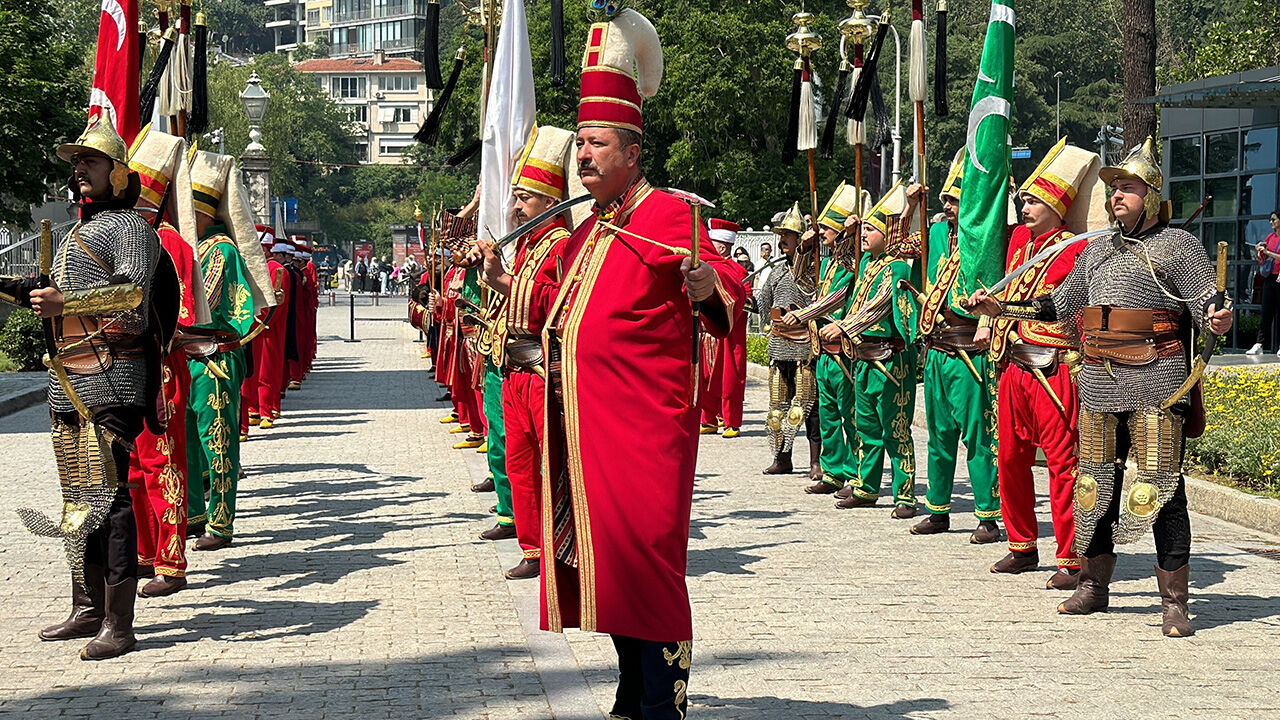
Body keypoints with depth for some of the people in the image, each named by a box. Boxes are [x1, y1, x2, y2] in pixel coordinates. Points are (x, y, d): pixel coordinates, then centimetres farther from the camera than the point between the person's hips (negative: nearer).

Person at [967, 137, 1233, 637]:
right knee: (1095, 481, 10)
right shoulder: (1097, 249, 18)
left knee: (1161, 485, -8)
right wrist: (1001, 308, 21)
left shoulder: (1177, 244, 0)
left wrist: (1217, 320, -30)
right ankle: (1093, 585, 23)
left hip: (1155, 377, -6)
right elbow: (1060, 303, 27)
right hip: (1098, 379, 6)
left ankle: (1174, 601, -5)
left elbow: (1207, 304, -7)